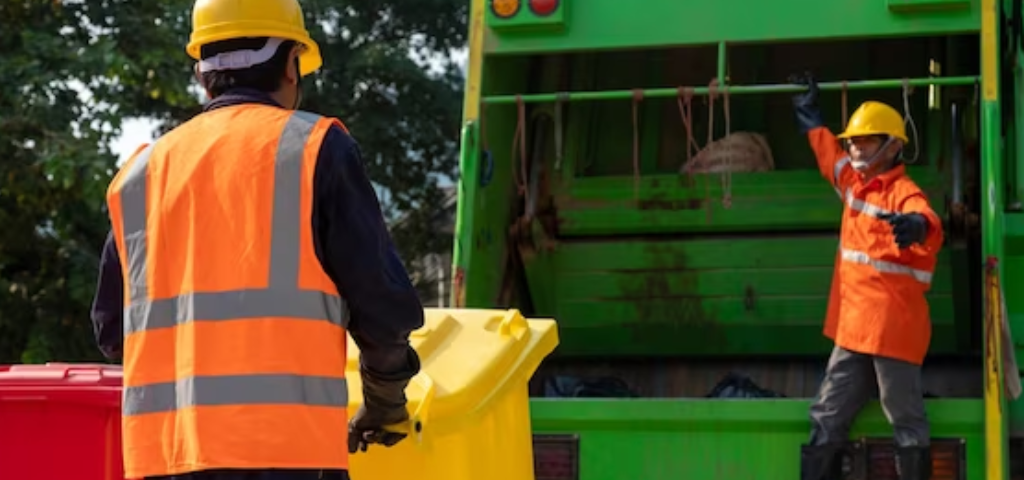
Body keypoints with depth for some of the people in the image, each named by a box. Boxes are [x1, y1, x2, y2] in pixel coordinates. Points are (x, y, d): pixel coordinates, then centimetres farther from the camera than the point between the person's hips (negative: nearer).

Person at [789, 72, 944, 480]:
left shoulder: (903, 193, -12)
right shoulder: (854, 182, 13)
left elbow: (928, 225, -34)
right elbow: (825, 149, 34)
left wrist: (915, 227, -58)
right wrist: (808, 111, 46)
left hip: (892, 327, -9)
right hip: (852, 327, 9)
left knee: (907, 425, -3)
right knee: (827, 420, 11)